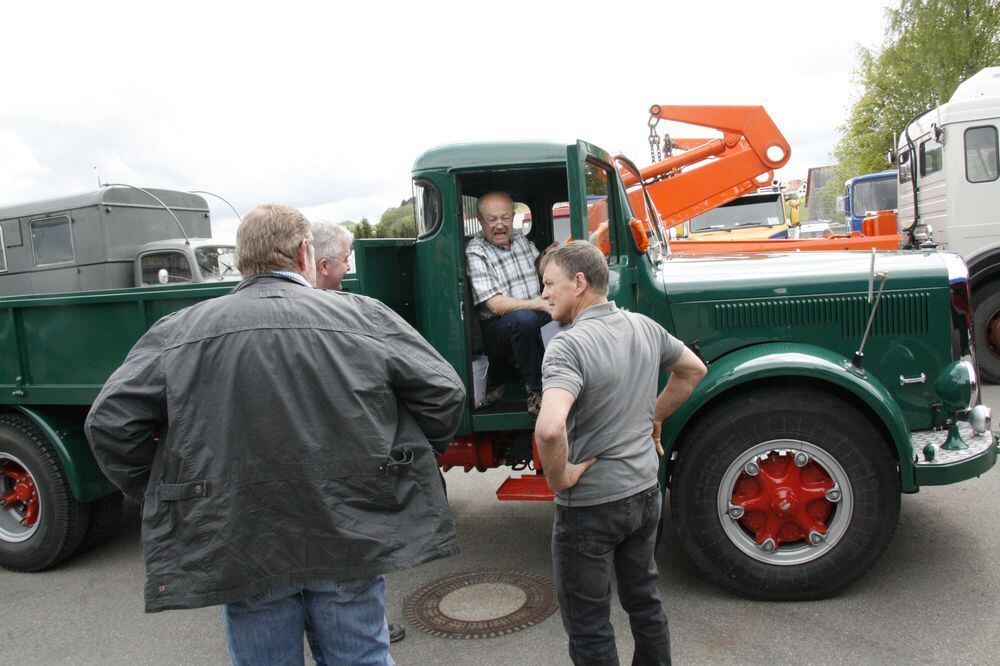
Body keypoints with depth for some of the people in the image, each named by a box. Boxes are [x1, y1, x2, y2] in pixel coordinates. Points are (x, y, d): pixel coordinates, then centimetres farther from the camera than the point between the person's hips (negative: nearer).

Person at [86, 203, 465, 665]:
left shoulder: (179, 331, 1)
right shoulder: (364, 316, -1)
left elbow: (110, 423, -3)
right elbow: (442, 395, -3)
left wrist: (160, 498, 9)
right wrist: (403, 468, 12)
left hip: (240, 546, 1)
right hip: (350, 539, 0)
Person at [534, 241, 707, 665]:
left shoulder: (568, 346, -25)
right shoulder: (645, 327, -1)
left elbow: (549, 428, -40)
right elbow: (693, 369, 16)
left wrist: (560, 478, -22)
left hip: (591, 505, -7)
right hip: (646, 491, 8)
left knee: (588, 626, 11)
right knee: (645, 599, 26)